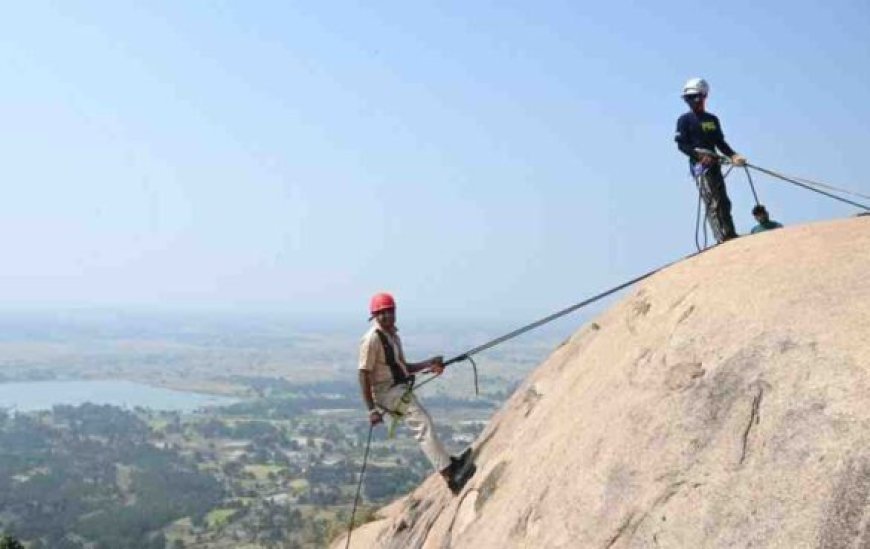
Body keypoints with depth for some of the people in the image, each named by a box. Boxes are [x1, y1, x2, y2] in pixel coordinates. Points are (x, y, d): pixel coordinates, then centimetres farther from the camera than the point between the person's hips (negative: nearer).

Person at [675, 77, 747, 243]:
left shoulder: (712, 119, 20)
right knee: (713, 202, -15)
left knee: (723, 202, 2)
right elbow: (682, 144, -6)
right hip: (699, 164, -6)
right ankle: (722, 237, -21)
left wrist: (733, 155, 4)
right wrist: (700, 156, -19)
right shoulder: (685, 120, 2)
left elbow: (720, 142, 20)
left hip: (714, 163, 6)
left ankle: (731, 235, 3)